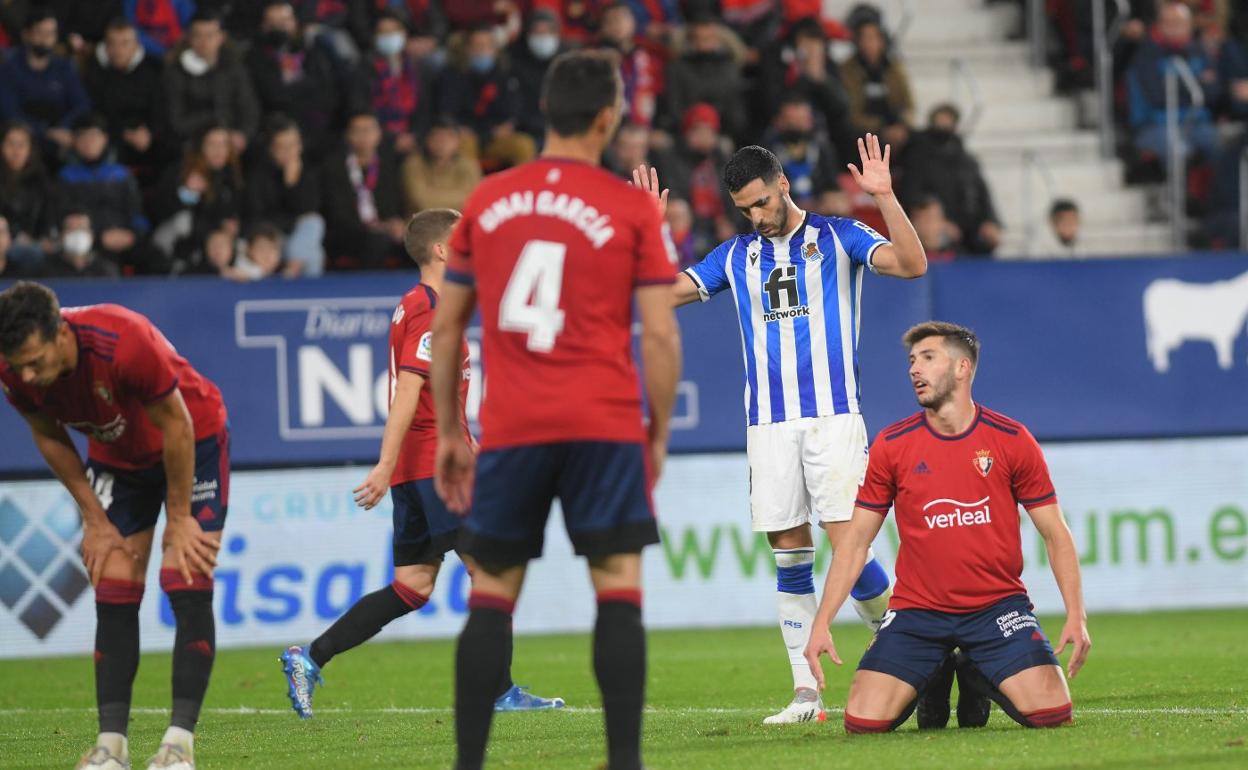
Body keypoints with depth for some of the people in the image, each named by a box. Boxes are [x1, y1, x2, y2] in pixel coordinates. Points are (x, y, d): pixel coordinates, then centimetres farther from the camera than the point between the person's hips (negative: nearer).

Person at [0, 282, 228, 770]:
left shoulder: (126, 343, -39)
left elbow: (176, 425, -25)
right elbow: (49, 437, -1)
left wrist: (179, 518, -16)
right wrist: (94, 518, -3)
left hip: (192, 442, -5)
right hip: (116, 454, 5)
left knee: (188, 588, -15)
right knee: (114, 596, -5)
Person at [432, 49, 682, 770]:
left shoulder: (486, 201, 8)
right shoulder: (633, 209, -1)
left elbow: (446, 326, 12)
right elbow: (660, 336, -4)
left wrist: (450, 433, 19)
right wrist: (659, 434, 7)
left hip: (511, 431, 2)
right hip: (605, 426, -2)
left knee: (491, 596, 7)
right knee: (620, 587, -1)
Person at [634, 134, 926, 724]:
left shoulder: (838, 237, 3)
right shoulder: (736, 255, 14)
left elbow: (912, 264, -11)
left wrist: (885, 197, -21)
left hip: (833, 418, -4)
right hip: (768, 425, 4)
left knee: (849, 547, -12)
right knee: (790, 558, 2)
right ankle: (806, 692, 4)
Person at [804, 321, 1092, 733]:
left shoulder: (1011, 440, -2)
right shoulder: (891, 445, 1)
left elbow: (1055, 534, 2)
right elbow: (857, 540, 4)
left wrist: (1076, 616, -10)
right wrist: (822, 623, -5)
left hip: (997, 606, 0)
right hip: (916, 612, 0)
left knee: (1051, 714, -18)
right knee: (863, 722, -16)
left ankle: (977, 682, 17)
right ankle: (933, 683, 19)